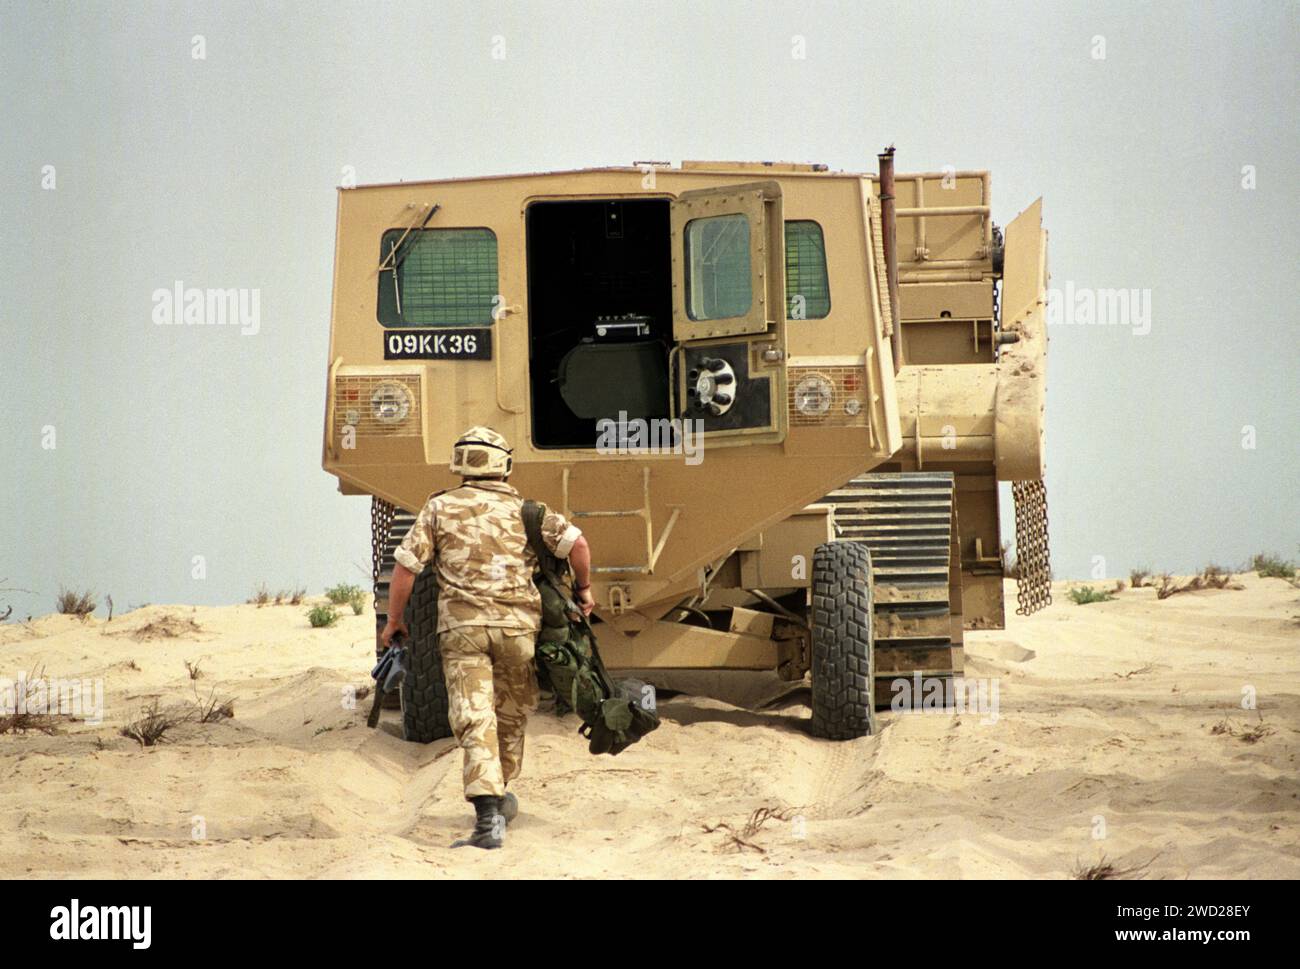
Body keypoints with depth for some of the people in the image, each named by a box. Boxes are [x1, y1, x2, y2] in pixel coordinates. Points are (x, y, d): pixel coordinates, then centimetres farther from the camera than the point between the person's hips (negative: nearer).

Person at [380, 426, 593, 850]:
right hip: (517, 624, 2)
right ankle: (499, 798, 35)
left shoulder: (440, 508, 5)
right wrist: (584, 589, 17)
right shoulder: (524, 510, 8)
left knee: (474, 721, -7)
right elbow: (576, 543, 0)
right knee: (510, 716, 20)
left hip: (461, 625, -2)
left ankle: (488, 817, -21)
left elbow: (405, 565, 0)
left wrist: (394, 619, 12)